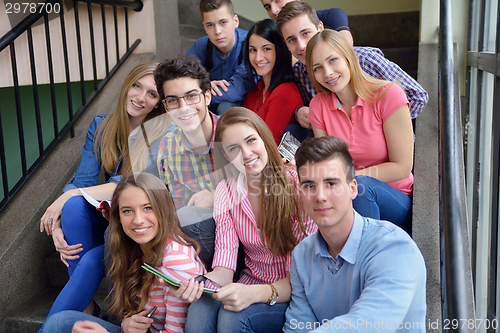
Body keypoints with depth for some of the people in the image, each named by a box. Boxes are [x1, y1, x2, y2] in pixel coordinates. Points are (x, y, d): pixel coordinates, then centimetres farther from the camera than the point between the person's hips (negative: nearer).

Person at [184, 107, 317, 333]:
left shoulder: (298, 185, -15)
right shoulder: (225, 192, 0)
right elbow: (224, 267, -5)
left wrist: (255, 293, -33)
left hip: (294, 296, -3)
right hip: (250, 286, 3)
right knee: (198, 313, -26)